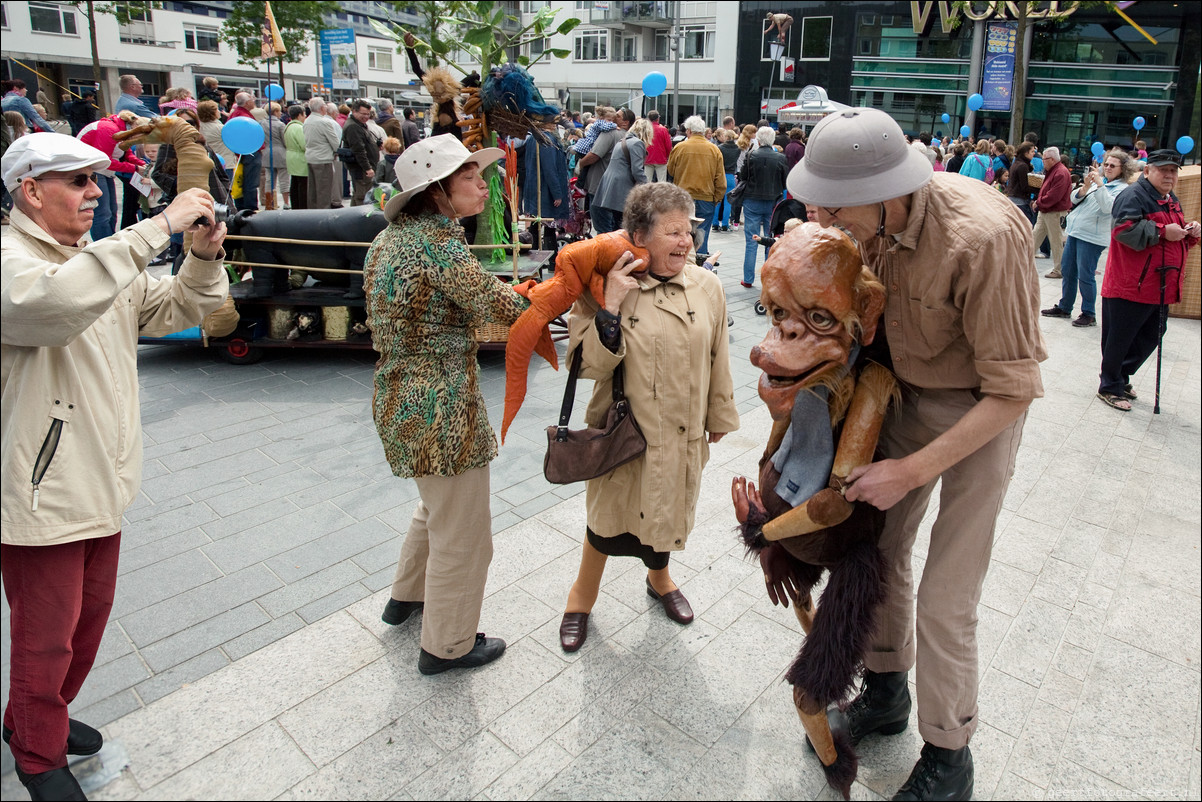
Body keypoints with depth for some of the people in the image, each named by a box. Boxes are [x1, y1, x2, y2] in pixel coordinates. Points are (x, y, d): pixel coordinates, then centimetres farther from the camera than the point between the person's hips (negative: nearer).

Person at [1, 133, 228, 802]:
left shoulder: (106, 260, 10)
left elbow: (184, 307, 10)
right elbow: (58, 298, -40)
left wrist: (206, 254, -10)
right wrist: (162, 226, -37)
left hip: (101, 483, 8)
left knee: (90, 615, 23)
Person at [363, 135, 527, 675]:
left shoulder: (393, 236, 7)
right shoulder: (438, 244, -21)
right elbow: (504, 308, -19)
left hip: (399, 395, 10)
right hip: (440, 406, -10)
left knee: (438, 504, 32)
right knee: (462, 532, 9)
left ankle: (406, 597, 51)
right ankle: (447, 646, 28)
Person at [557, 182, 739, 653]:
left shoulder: (707, 286, -5)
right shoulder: (604, 289, -13)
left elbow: (718, 359, 4)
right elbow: (587, 366, -19)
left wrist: (719, 417, 12)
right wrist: (611, 307, -28)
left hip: (681, 434, 3)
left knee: (666, 511, 21)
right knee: (612, 514, 13)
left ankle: (659, 578, 53)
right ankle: (583, 594, 41)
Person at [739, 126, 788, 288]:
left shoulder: (751, 156, -9)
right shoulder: (780, 158, -6)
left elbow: (743, 178, -2)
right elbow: (786, 182, 0)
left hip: (752, 202, -1)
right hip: (773, 203, 1)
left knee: (751, 242, 5)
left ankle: (748, 279, 7)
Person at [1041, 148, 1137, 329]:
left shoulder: (1122, 188, -6)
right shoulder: (1098, 181, 13)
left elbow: (1108, 207, -23)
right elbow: (1074, 198, 5)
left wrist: (1100, 185, -26)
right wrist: (1085, 187, -14)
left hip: (1092, 237, -7)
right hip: (1075, 231, 7)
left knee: (1085, 276, -5)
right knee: (1067, 271, 13)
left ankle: (1089, 314, 5)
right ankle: (1064, 307, 25)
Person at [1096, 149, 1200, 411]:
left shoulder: (1171, 200, 18)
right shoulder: (1133, 196, -12)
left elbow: (1179, 239, 28)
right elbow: (1124, 229, -27)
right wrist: (1163, 231, -23)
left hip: (1159, 288, 9)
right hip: (1129, 286, -9)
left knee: (1150, 337, 15)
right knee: (1119, 339, 1)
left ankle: (1121, 376, 31)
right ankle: (1110, 387, 14)